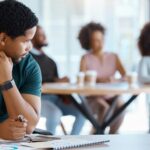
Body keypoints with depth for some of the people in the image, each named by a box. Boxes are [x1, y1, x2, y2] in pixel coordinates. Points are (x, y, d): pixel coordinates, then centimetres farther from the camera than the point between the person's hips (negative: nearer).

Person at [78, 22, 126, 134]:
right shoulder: (86, 59, 1)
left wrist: (115, 80, -26)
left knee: (120, 106, -30)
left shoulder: (113, 57, 8)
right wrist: (99, 80, -29)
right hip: (93, 98, -2)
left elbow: (125, 76, -3)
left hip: (111, 96, 2)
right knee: (105, 108, -33)